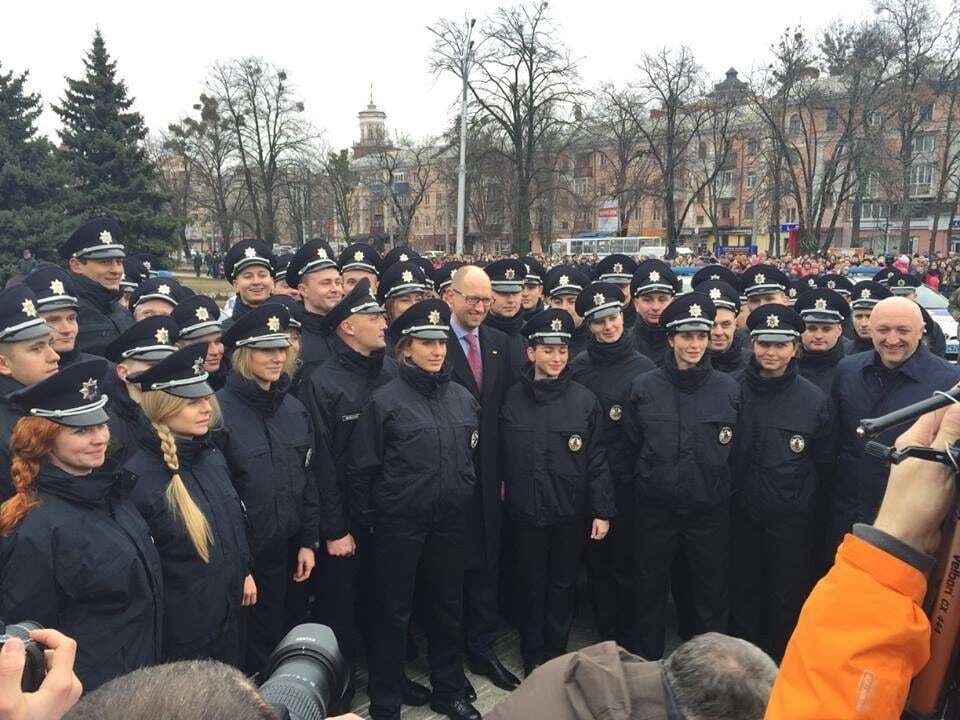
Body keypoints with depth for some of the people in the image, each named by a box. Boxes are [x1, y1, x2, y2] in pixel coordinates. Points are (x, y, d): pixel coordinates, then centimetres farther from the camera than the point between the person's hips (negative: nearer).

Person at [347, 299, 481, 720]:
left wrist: (470, 503, 13)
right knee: (394, 613, 8)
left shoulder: (463, 398, 5)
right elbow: (361, 468, -6)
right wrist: (369, 521, -2)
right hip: (399, 524, -4)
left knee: (448, 607, 17)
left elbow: (475, 456, 15)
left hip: (452, 523, 4)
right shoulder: (384, 400, -9)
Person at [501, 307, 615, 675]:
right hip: (526, 509, 1)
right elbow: (502, 455, 4)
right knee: (532, 585, 13)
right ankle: (532, 657, 30)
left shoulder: (585, 399, -5)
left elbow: (597, 460, -4)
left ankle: (556, 654, 32)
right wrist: (504, 489, 1)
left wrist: (603, 510, -7)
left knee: (563, 585, 13)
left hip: (571, 510, 0)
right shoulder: (513, 398, -2)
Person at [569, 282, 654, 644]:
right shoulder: (578, 367, 3)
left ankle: (633, 635, 23)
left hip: (629, 480, -1)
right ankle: (608, 637, 26)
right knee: (598, 561, 10)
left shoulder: (643, 367, 0)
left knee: (627, 560, 5)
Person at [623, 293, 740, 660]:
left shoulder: (729, 389, -2)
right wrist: (644, 482, 8)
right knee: (650, 593, 13)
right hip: (655, 509, 0)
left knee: (711, 596, 12)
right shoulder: (644, 387, -3)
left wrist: (723, 491, 6)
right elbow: (631, 444, 6)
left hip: (710, 510, 0)